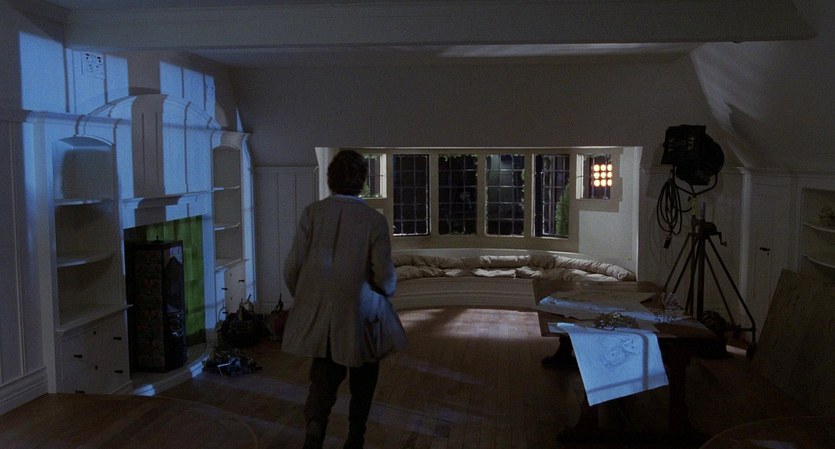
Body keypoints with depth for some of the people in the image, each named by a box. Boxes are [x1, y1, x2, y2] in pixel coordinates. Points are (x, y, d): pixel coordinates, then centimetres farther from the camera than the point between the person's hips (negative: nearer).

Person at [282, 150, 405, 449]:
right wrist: (387, 290, 11)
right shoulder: (374, 220, -12)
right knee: (362, 385, 20)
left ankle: (315, 425, -9)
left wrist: (303, 298, 13)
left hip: (317, 317, 2)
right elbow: (385, 277, -12)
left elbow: (292, 267, -5)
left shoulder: (312, 213, -6)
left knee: (323, 379, 15)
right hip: (360, 318, -1)